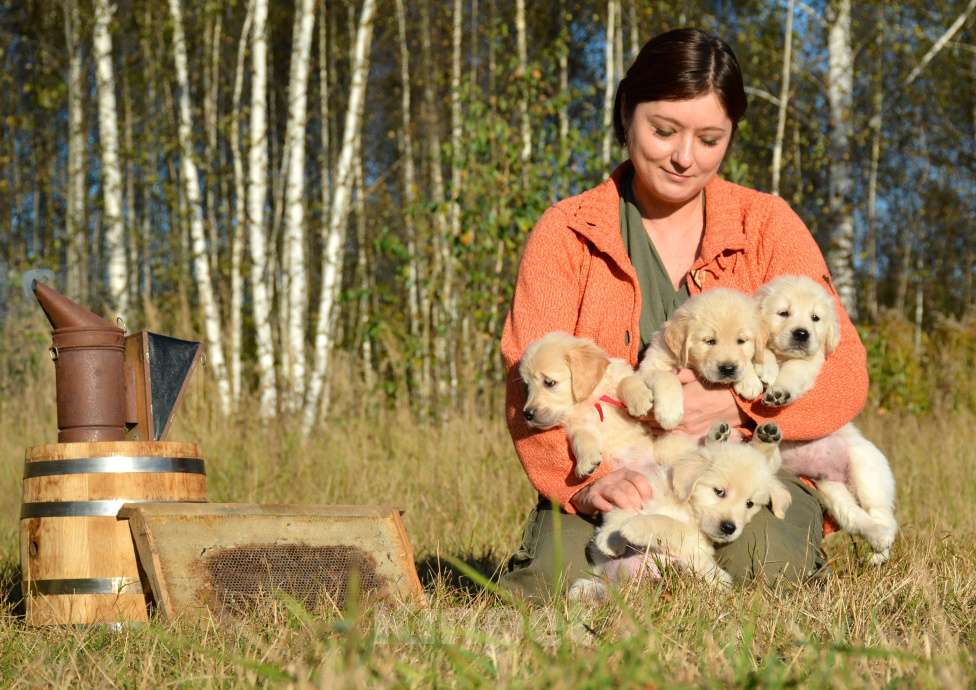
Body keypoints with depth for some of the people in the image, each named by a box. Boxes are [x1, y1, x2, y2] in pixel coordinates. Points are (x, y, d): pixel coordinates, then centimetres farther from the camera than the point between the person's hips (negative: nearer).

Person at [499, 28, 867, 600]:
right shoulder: (566, 233, 5)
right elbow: (532, 385, -6)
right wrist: (587, 480, -25)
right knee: (558, 575, -29)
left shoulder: (769, 225, 7)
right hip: (618, 469, 0)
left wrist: (738, 403, -20)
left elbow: (843, 374, 0)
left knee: (766, 564, -31)